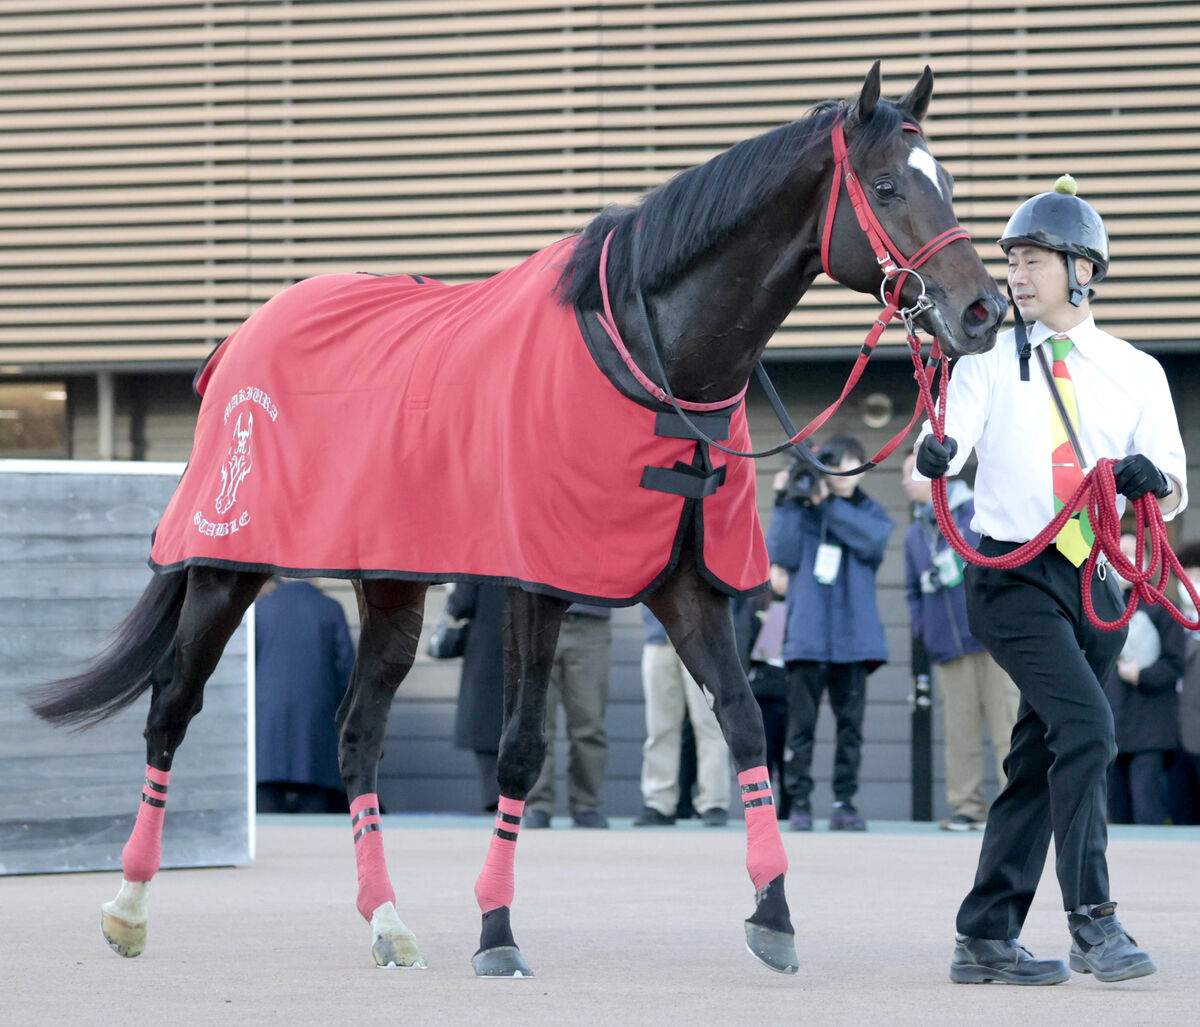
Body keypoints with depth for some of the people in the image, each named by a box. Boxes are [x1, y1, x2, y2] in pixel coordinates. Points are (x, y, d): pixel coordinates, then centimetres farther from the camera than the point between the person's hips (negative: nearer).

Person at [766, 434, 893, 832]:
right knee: (801, 724, -4)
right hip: (807, 633, -1)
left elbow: (872, 539, -12)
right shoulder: (800, 508, 8)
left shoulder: (869, 511, 11)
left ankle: (844, 803, 6)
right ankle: (799, 803, -1)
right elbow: (782, 556, -6)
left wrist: (829, 504, -13)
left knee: (850, 723, 1)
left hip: (854, 635, 1)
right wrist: (787, 501, -8)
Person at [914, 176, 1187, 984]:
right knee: (1086, 725, -21)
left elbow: (1176, 493, 9)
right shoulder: (992, 358, 4)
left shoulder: (1137, 372, 10)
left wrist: (1154, 480, -14)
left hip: (1097, 582, 4)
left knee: (1040, 757, 7)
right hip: (1013, 575, -4)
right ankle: (1092, 921, -17)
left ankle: (987, 938, 13)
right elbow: (946, 449, -8)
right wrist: (935, 455, -31)